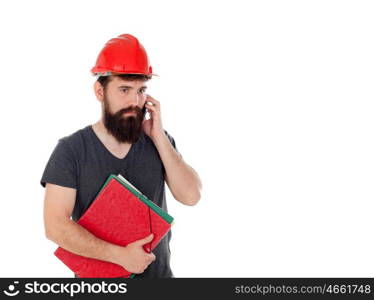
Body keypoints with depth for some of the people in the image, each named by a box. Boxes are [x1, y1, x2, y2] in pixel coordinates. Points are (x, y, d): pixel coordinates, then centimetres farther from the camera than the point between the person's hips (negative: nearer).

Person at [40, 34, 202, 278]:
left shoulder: (160, 141, -4)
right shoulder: (71, 150, -13)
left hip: (158, 271, 3)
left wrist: (158, 137, -17)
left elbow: (191, 196, -13)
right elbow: (55, 225, -17)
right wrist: (121, 255, -22)